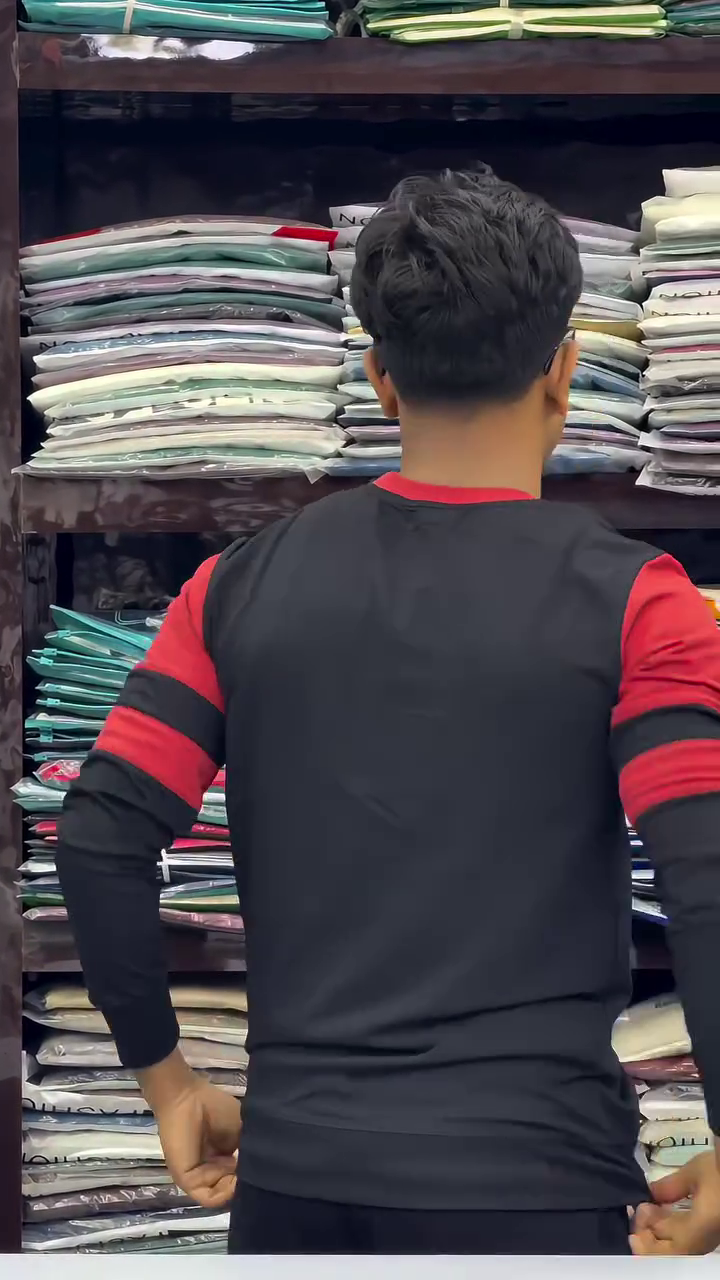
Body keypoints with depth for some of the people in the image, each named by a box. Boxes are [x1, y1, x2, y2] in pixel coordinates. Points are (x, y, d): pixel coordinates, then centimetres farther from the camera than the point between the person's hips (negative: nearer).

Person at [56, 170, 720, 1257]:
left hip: (297, 1175, 4)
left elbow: (101, 842, 0)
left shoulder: (242, 588, 5)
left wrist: (166, 1075, 11)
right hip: (531, 1184, -3)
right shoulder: (629, 603, -6)